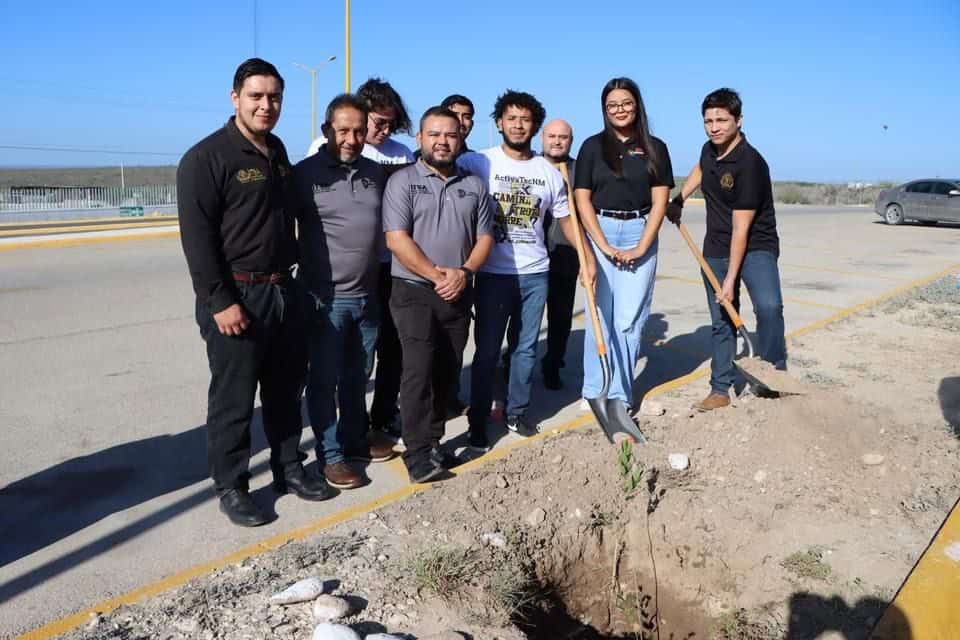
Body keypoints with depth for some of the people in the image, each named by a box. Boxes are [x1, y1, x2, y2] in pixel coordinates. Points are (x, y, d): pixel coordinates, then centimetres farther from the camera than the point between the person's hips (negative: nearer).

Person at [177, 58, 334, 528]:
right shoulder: (207, 157, -11)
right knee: (233, 399, 2)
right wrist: (220, 301, -21)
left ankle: (289, 470, 31)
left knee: (285, 389, 16)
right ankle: (231, 488, 17)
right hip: (235, 296, -7)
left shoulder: (278, 151, 12)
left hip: (283, 290, 8)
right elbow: (196, 237, -16)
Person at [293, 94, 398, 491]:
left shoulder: (376, 173, 7)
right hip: (325, 297, -5)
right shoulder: (306, 173, -8)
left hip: (367, 295, 5)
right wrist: (302, 266, -8)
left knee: (357, 376, 17)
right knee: (324, 379, 5)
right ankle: (330, 455, 16)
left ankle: (356, 440, 33)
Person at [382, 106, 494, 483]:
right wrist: (436, 275, -16)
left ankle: (432, 442, 20)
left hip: (458, 295, 5)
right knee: (419, 369, -12)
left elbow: (484, 237, 9)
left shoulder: (474, 185, 12)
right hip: (415, 292, -4)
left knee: (447, 371, 9)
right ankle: (418, 453, -8)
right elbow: (396, 238, -11)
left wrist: (464, 272, -9)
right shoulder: (403, 181, -2)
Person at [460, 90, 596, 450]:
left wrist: (588, 257, 1)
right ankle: (478, 424, 10)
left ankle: (517, 413, 27)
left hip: (535, 273, 4)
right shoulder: (479, 163, -5)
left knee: (527, 347, 13)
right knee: (487, 351, 1)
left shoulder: (549, 172, 7)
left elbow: (566, 219, 12)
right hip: (493, 274, -4)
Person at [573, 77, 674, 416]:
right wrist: (605, 247, -9)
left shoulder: (654, 148, 7)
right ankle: (596, 391, 10)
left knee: (629, 318, -1)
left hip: (640, 234, 0)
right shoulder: (593, 146, 5)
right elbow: (583, 201, 0)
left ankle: (620, 394, 8)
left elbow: (659, 202, 2)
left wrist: (640, 248, -8)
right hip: (599, 232, 0)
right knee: (600, 315, 1)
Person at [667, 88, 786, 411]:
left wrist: (731, 280, -23)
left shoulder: (750, 163, -22)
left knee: (768, 306, -29)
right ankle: (720, 390, 19)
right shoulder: (709, 150, 0)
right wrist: (679, 199, 15)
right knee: (721, 321, 10)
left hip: (756, 247, -6)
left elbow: (741, 229, -23)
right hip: (715, 250, 7)